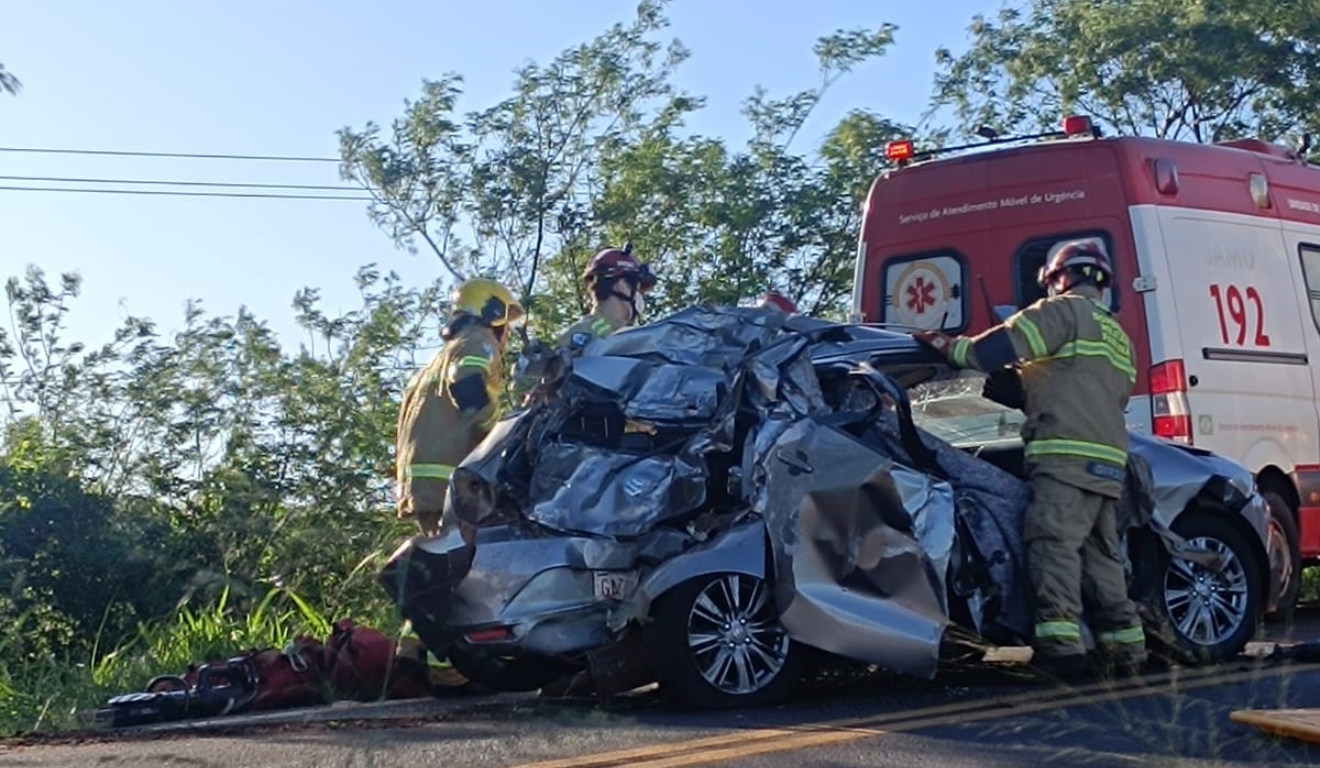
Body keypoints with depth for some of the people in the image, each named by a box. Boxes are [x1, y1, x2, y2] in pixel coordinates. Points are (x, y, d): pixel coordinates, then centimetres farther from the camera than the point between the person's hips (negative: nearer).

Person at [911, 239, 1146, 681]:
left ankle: (1060, 644, -22)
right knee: (1100, 555, 12)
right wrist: (998, 384, 32)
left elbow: (1002, 346, -8)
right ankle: (1124, 647, 13)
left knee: (1054, 546, -14)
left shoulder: (1067, 310, 2)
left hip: (1067, 457, -9)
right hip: (1108, 462, 9)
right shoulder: (1117, 336, 30)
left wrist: (952, 348, 7)